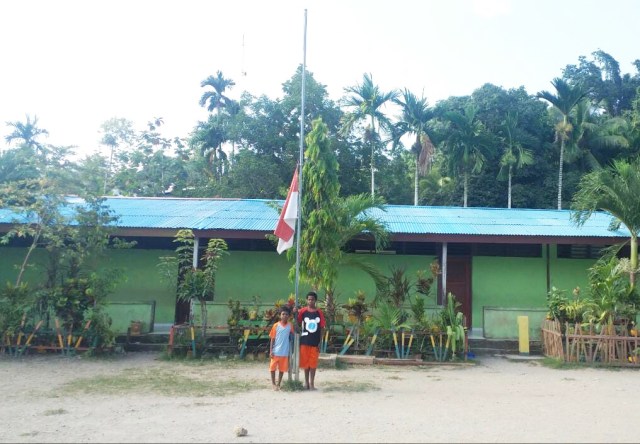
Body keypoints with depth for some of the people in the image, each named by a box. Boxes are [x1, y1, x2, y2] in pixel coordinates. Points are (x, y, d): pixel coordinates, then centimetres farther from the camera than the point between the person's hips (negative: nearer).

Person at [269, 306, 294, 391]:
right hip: (275, 351, -1)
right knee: (273, 367, 5)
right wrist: (271, 351, -6)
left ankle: (278, 384, 22)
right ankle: (273, 383, 21)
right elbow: (272, 339, -2)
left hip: (285, 351, 1)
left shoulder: (290, 325, 1)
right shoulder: (276, 325, -4)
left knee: (282, 368, 9)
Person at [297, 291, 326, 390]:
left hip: (315, 342, 0)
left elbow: (321, 328, 1)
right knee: (305, 362, 8)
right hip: (304, 341, 0)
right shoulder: (302, 311, -1)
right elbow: (298, 324, 7)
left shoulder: (319, 312, 0)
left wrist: (320, 342, -3)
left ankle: (312, 383, 13)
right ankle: (306, 382, 22)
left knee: (313, 363, 4)